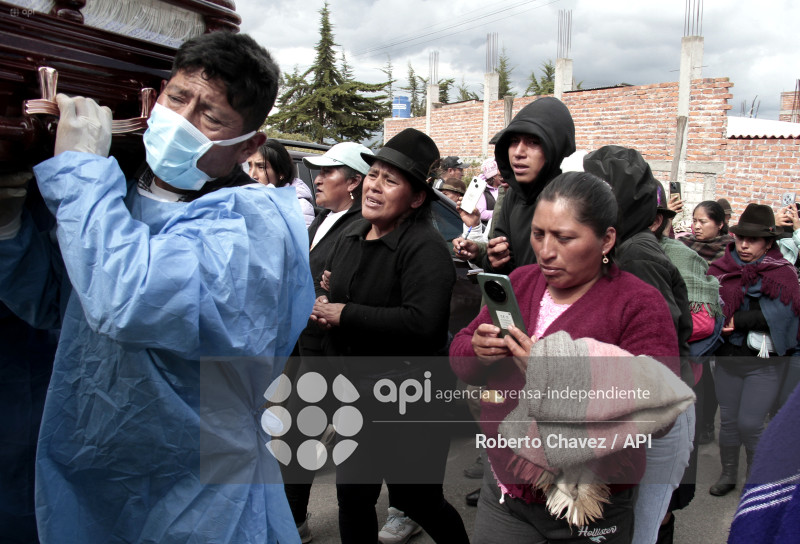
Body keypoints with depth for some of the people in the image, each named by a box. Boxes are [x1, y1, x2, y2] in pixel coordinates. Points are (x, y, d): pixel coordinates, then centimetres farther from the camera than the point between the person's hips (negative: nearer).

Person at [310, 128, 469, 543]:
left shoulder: (425, 247, -18)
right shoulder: (352, 235, 6)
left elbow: (423, 323, -30)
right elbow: (332, 294, 21)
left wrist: (346, 314, -21)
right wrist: (321, 307, -4)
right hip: (353, 387, 7)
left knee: (418, 499, 10)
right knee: (352, 494, 17)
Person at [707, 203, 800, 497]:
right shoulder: (721, 269, 3)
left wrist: (737, 321, -20)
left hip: (764, 363, -3)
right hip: (727, 359, 3)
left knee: (750, 424, -3)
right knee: (728, 420, 13)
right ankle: (728, 474, 31)